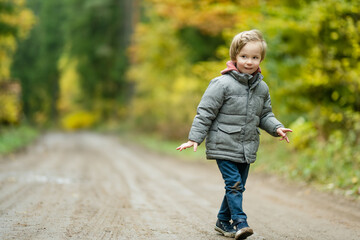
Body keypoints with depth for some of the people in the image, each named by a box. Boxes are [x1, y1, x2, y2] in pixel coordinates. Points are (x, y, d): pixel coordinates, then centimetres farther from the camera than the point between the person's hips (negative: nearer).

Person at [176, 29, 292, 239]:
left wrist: (276, 128, -3)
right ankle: (240, 222, -12)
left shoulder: (262, 88, 6)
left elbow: (265, 115, 16)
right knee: (233, 183, -14)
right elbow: (205, 112, -10)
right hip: (224, 145, -6)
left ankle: (223, 221, 26)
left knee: (238, 186, 12)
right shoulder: (223, 84, -13)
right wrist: (195, 138, -12)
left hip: (247, 148, 6)